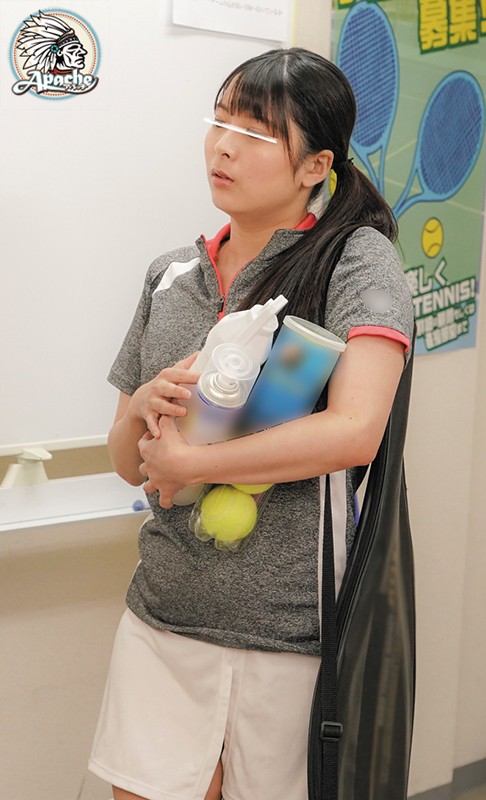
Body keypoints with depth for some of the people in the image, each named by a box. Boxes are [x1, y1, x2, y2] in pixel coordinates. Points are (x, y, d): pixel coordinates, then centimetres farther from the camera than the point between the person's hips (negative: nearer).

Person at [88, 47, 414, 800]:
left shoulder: (358, 258, -8)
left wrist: (186, 462, -15)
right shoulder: (170, 275, 8)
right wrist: (142, 408, -11)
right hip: (163, 616, 4)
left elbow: (353, 432, -24)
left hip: (288, 628, -4)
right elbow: (127, 461, 13)